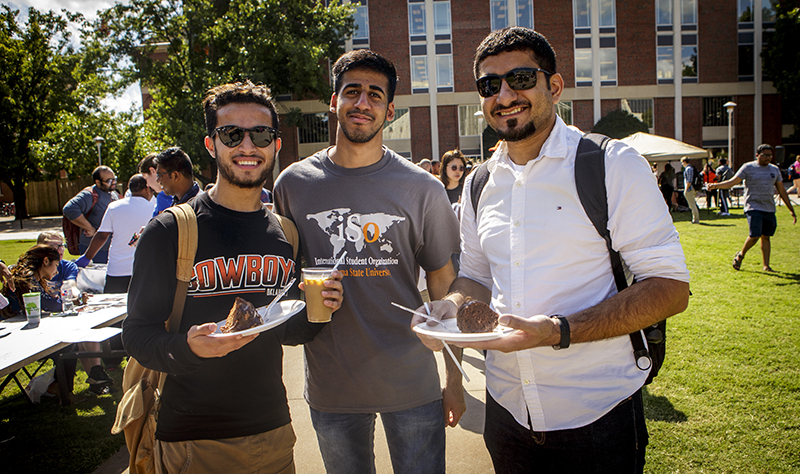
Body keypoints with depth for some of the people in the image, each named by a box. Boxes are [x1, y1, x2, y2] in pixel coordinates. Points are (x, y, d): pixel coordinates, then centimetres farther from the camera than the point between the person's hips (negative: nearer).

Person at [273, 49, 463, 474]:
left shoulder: (421, 188, -4)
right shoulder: (293, 184, 0)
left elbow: (443, 286, 0)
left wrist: (454, 379, 0)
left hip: (412, 384, -1)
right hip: (329, 386, 2)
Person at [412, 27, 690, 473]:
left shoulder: (614, 165, -11)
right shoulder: (479, 185, 5)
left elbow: (671, 288, -13)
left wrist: (558, 331, -24)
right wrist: (453, 305, -7)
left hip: (596, 413, -4)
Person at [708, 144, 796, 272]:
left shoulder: (775, 170, 12)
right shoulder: (748, 168, -1)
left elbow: (782, 191, 17)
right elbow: (732, 182, -6)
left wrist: (791, 210, 18)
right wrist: (716, 185, -24)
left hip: (769, 209, 5)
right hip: (753, 207, -5)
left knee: (766, 237, 6)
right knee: (754, 235, -15)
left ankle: (766, 266, 13)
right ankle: (741, 254, 11)